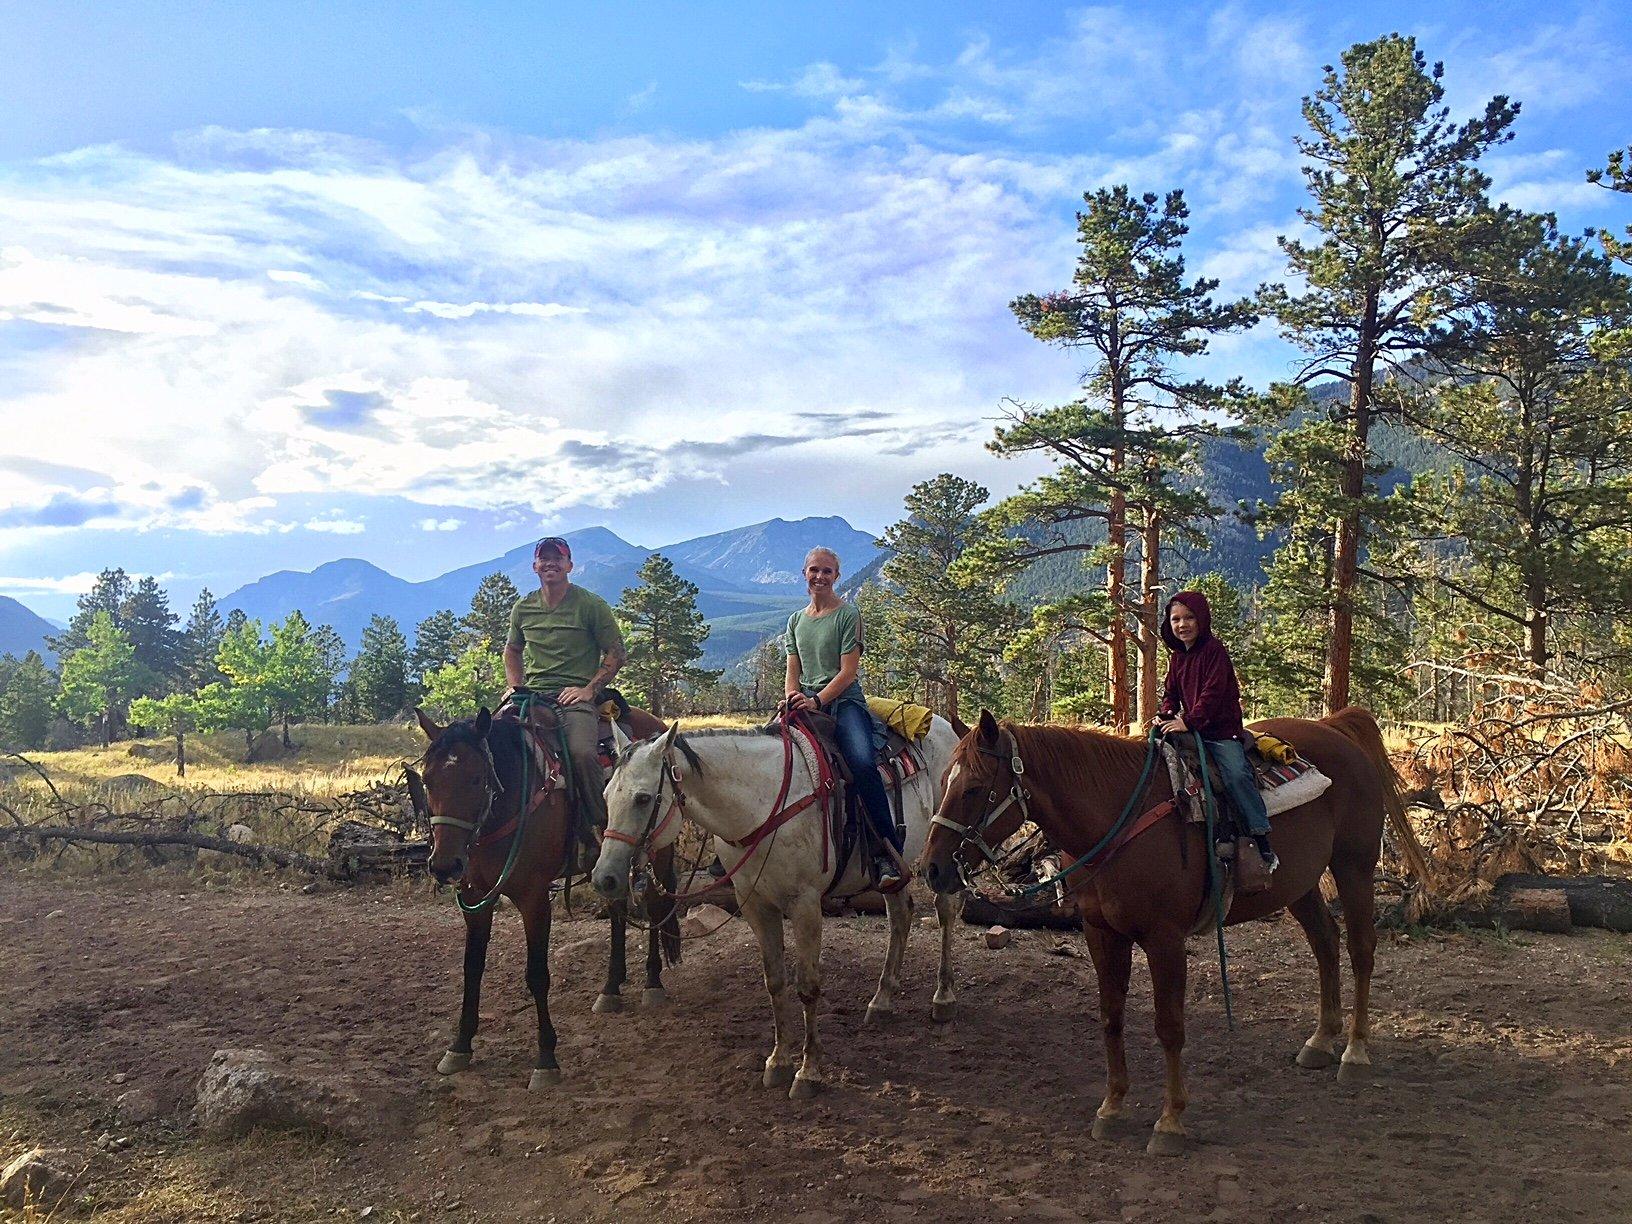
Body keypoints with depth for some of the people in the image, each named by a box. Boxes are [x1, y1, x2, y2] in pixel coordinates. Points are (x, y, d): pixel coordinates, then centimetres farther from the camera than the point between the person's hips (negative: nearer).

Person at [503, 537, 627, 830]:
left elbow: (616, 653, 2)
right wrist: (515, 685, 13)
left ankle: (607, 823, -16)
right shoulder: (523, 608, 15)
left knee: (581, 752, -32)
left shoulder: (591, 605, 2)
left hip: (575, 695, -5)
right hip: (531, 693, 5)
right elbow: (512, 651, 31)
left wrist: (589, 689, -9)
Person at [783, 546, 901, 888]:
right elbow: (793, 672, 16)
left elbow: (848, 671, -6)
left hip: (844, 701, -5)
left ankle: (888, 853, -27)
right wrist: (792, 699, -5)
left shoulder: (847, 614, 1)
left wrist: (817, 701, -18)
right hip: (806, 703, 5)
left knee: (862, 762, -32)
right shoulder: (796, 620, 19)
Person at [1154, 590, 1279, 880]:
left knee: (1236, 773, -26)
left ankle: (1262, 842, -23)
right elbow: (1171, 693, 19)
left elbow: (1212, 692, -16)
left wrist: (1188, 721, -23)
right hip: (1191, 730, 8)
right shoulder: (1177, 657, 15)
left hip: (1222, 730, -8)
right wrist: (1166, 715, -1)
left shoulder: (1214, 650, -8)